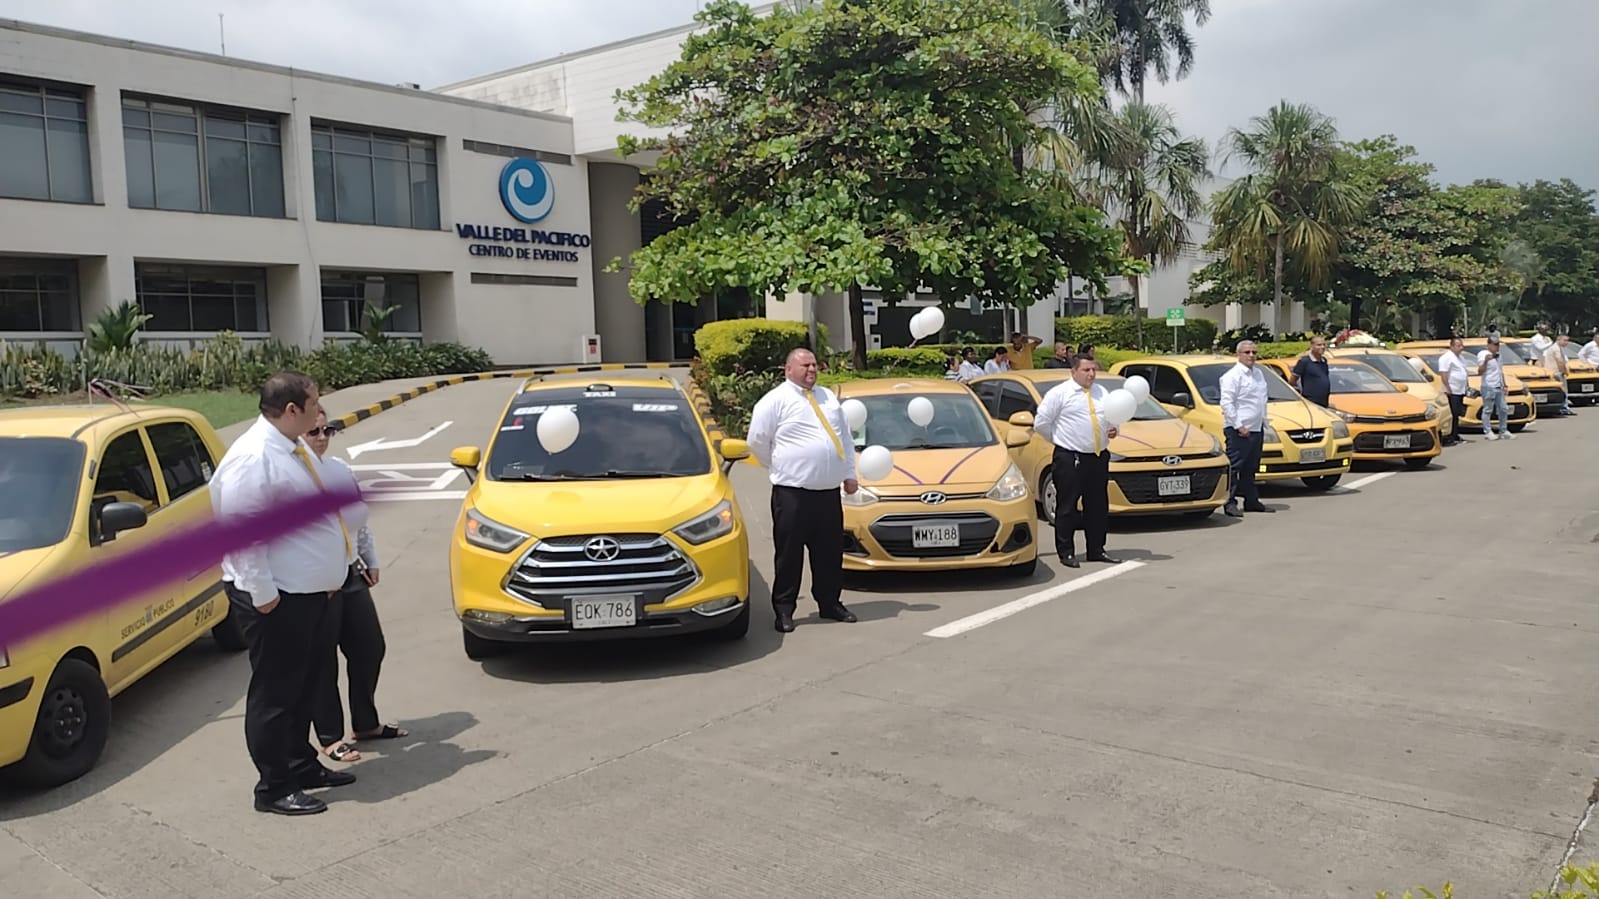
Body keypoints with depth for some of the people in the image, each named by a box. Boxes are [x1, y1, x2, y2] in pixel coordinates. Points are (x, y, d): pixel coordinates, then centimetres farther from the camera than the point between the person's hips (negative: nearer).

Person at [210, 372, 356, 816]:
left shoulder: (294, 449, 11)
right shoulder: (253, 458, -20)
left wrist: (326, 579, 22)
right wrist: (263, 594, -22)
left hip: (310, 594, 10)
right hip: (277, 601, -10)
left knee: (306, 684, 21)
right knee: (275, 693, 2)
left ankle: (301, 765, 36)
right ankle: (274, 788, 14)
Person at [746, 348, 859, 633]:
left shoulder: (828, 397, 15)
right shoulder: (775, 401, -4)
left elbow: (846, 437, 18)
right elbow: (757, 441, -3)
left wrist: (849, 474, 13)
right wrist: (779, 469, 6)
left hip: (829, 491, 6)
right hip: (792, 493, -6)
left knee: (830, 551, 12)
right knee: (789, 553, -1)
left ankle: (829, 603, 24)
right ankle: (784, 609, 8)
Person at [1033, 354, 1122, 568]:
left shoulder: (1101, 392, 15)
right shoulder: (1059, 393, -4)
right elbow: (1041, 423, -4)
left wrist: (1113, 430, 2)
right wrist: (1060, 438, 1)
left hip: (1099, 457, 6)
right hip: (1069, 459, -6)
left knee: (1098, 507, 10)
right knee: (1067, 507, -2)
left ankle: (1096, 551, 19)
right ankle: (1066, 552, 5)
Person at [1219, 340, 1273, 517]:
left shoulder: (1259, 374, 17)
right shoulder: (1232, 376, -9)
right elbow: (1226, 403, -14)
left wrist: (1264, 424, 17)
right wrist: (1238, 426, -17)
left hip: (1256, 429, 8)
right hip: (1238, 430, -8)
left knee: (1250, 468, 13)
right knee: (1234, 467, -8)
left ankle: (1251, 501, 19)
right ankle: (1230, 502, -7)